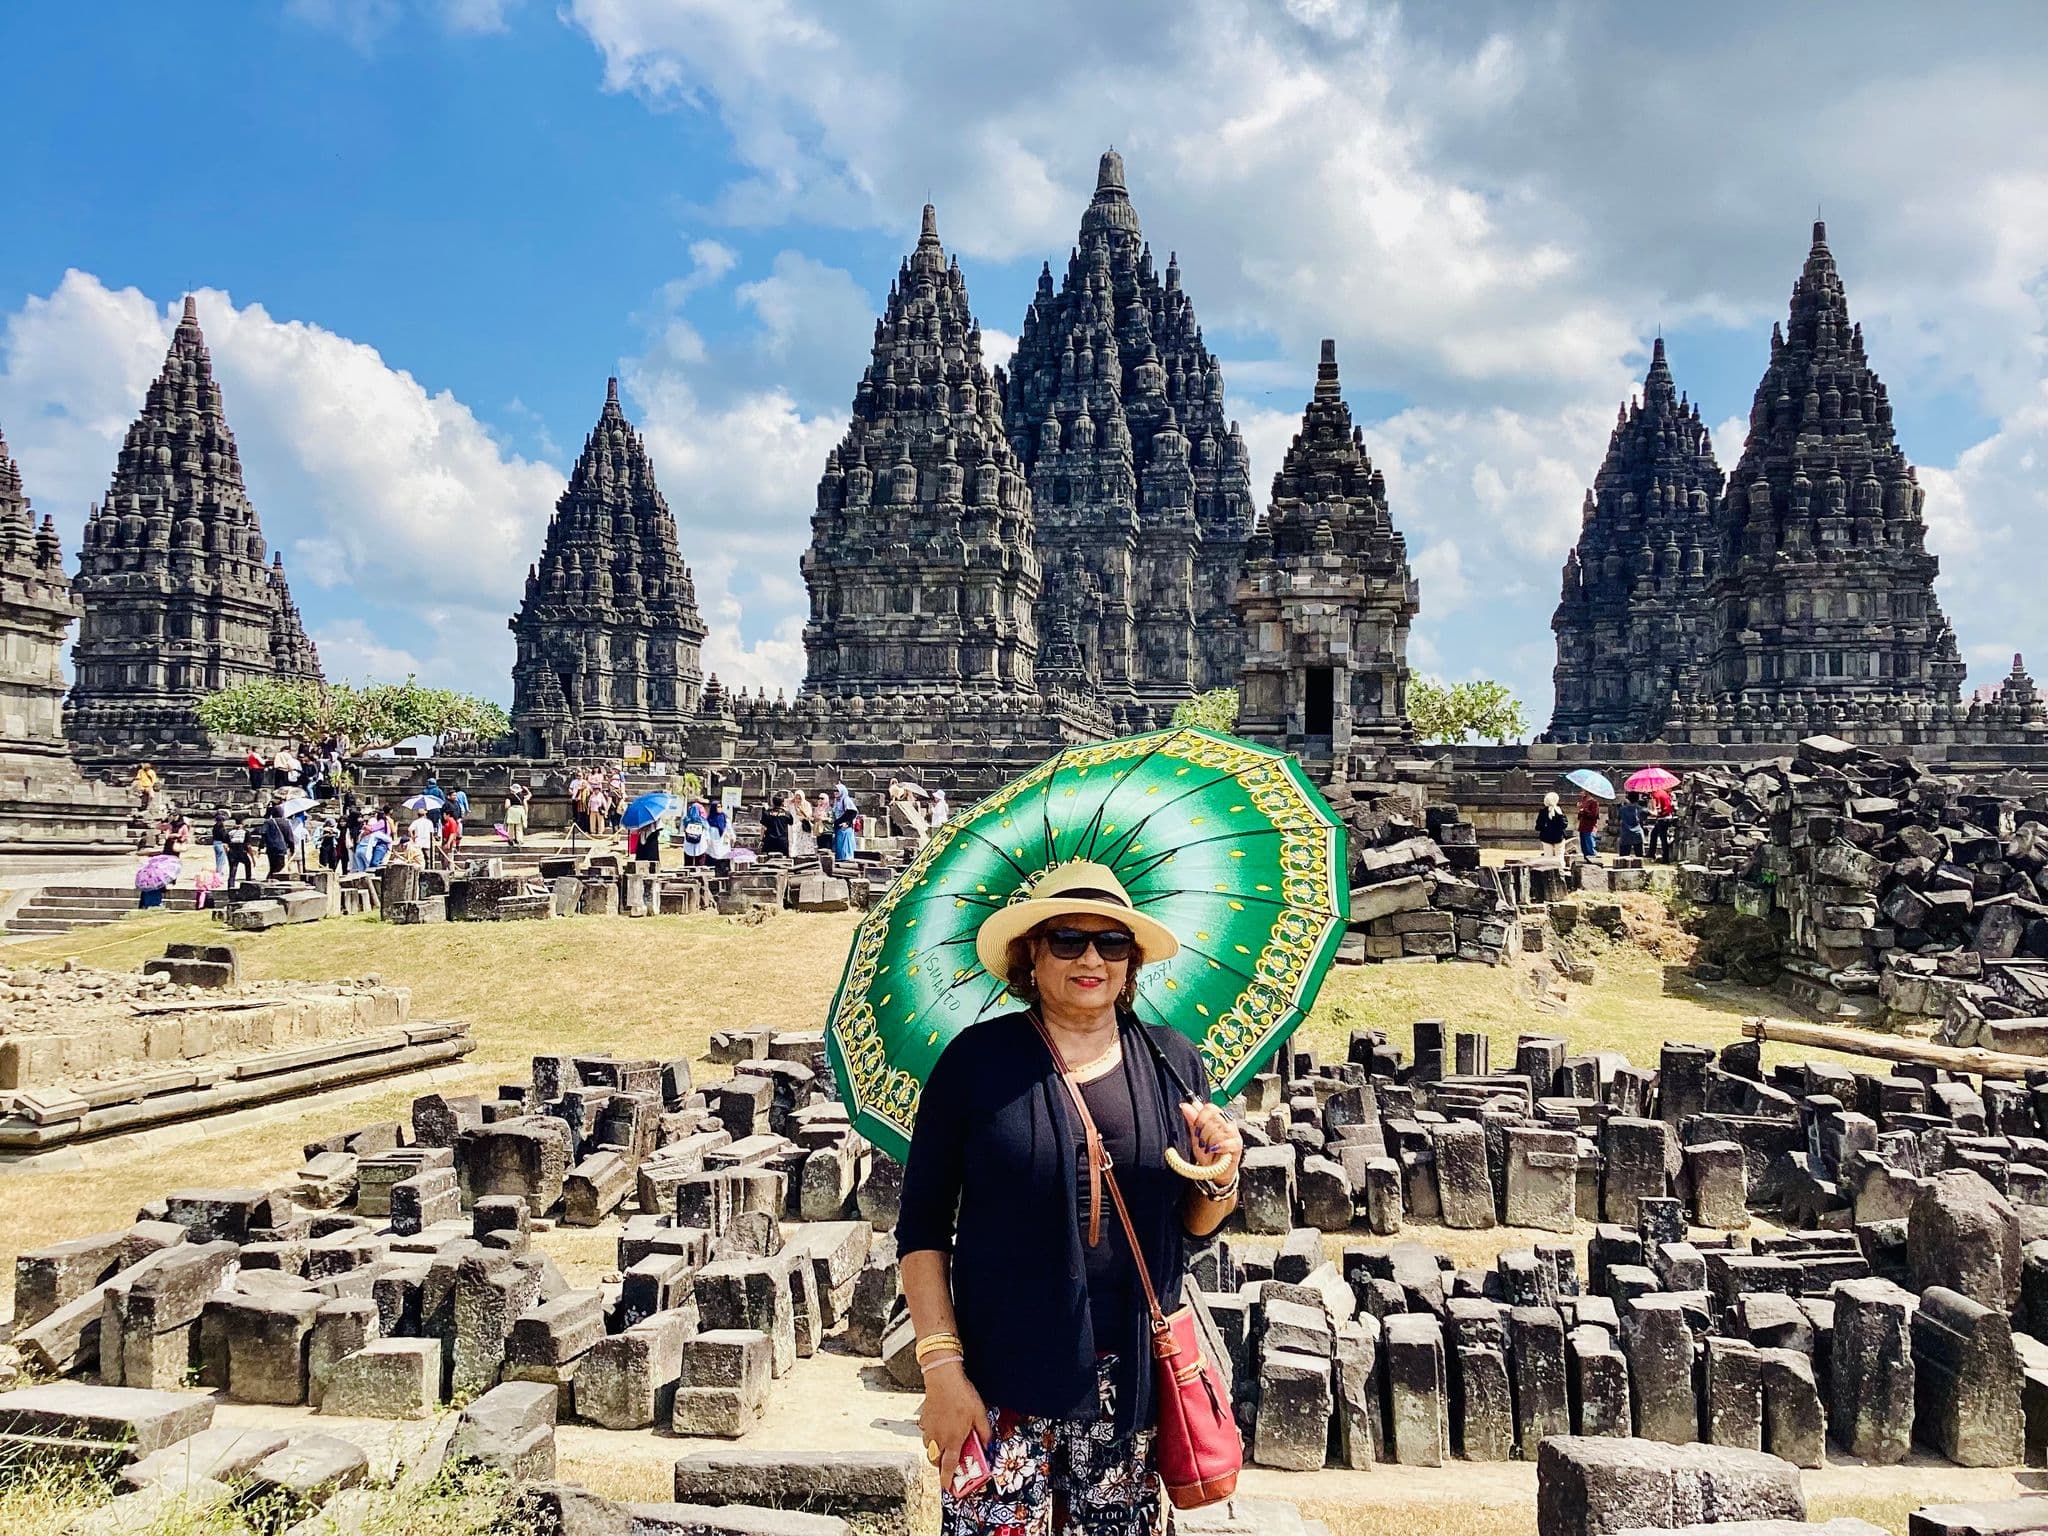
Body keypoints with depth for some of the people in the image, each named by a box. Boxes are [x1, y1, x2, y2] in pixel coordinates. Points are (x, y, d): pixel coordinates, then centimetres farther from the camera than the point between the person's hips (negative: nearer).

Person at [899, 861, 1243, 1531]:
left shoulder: (1174, 1062, 5)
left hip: (1136, 1378, 3)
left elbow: (1194, 1226, 12)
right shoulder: (976, 1059, -5)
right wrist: (941, 1366, -10)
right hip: (1001, 1380, -3)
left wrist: (1219, 1179, -8)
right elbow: (922, 1229, -3)